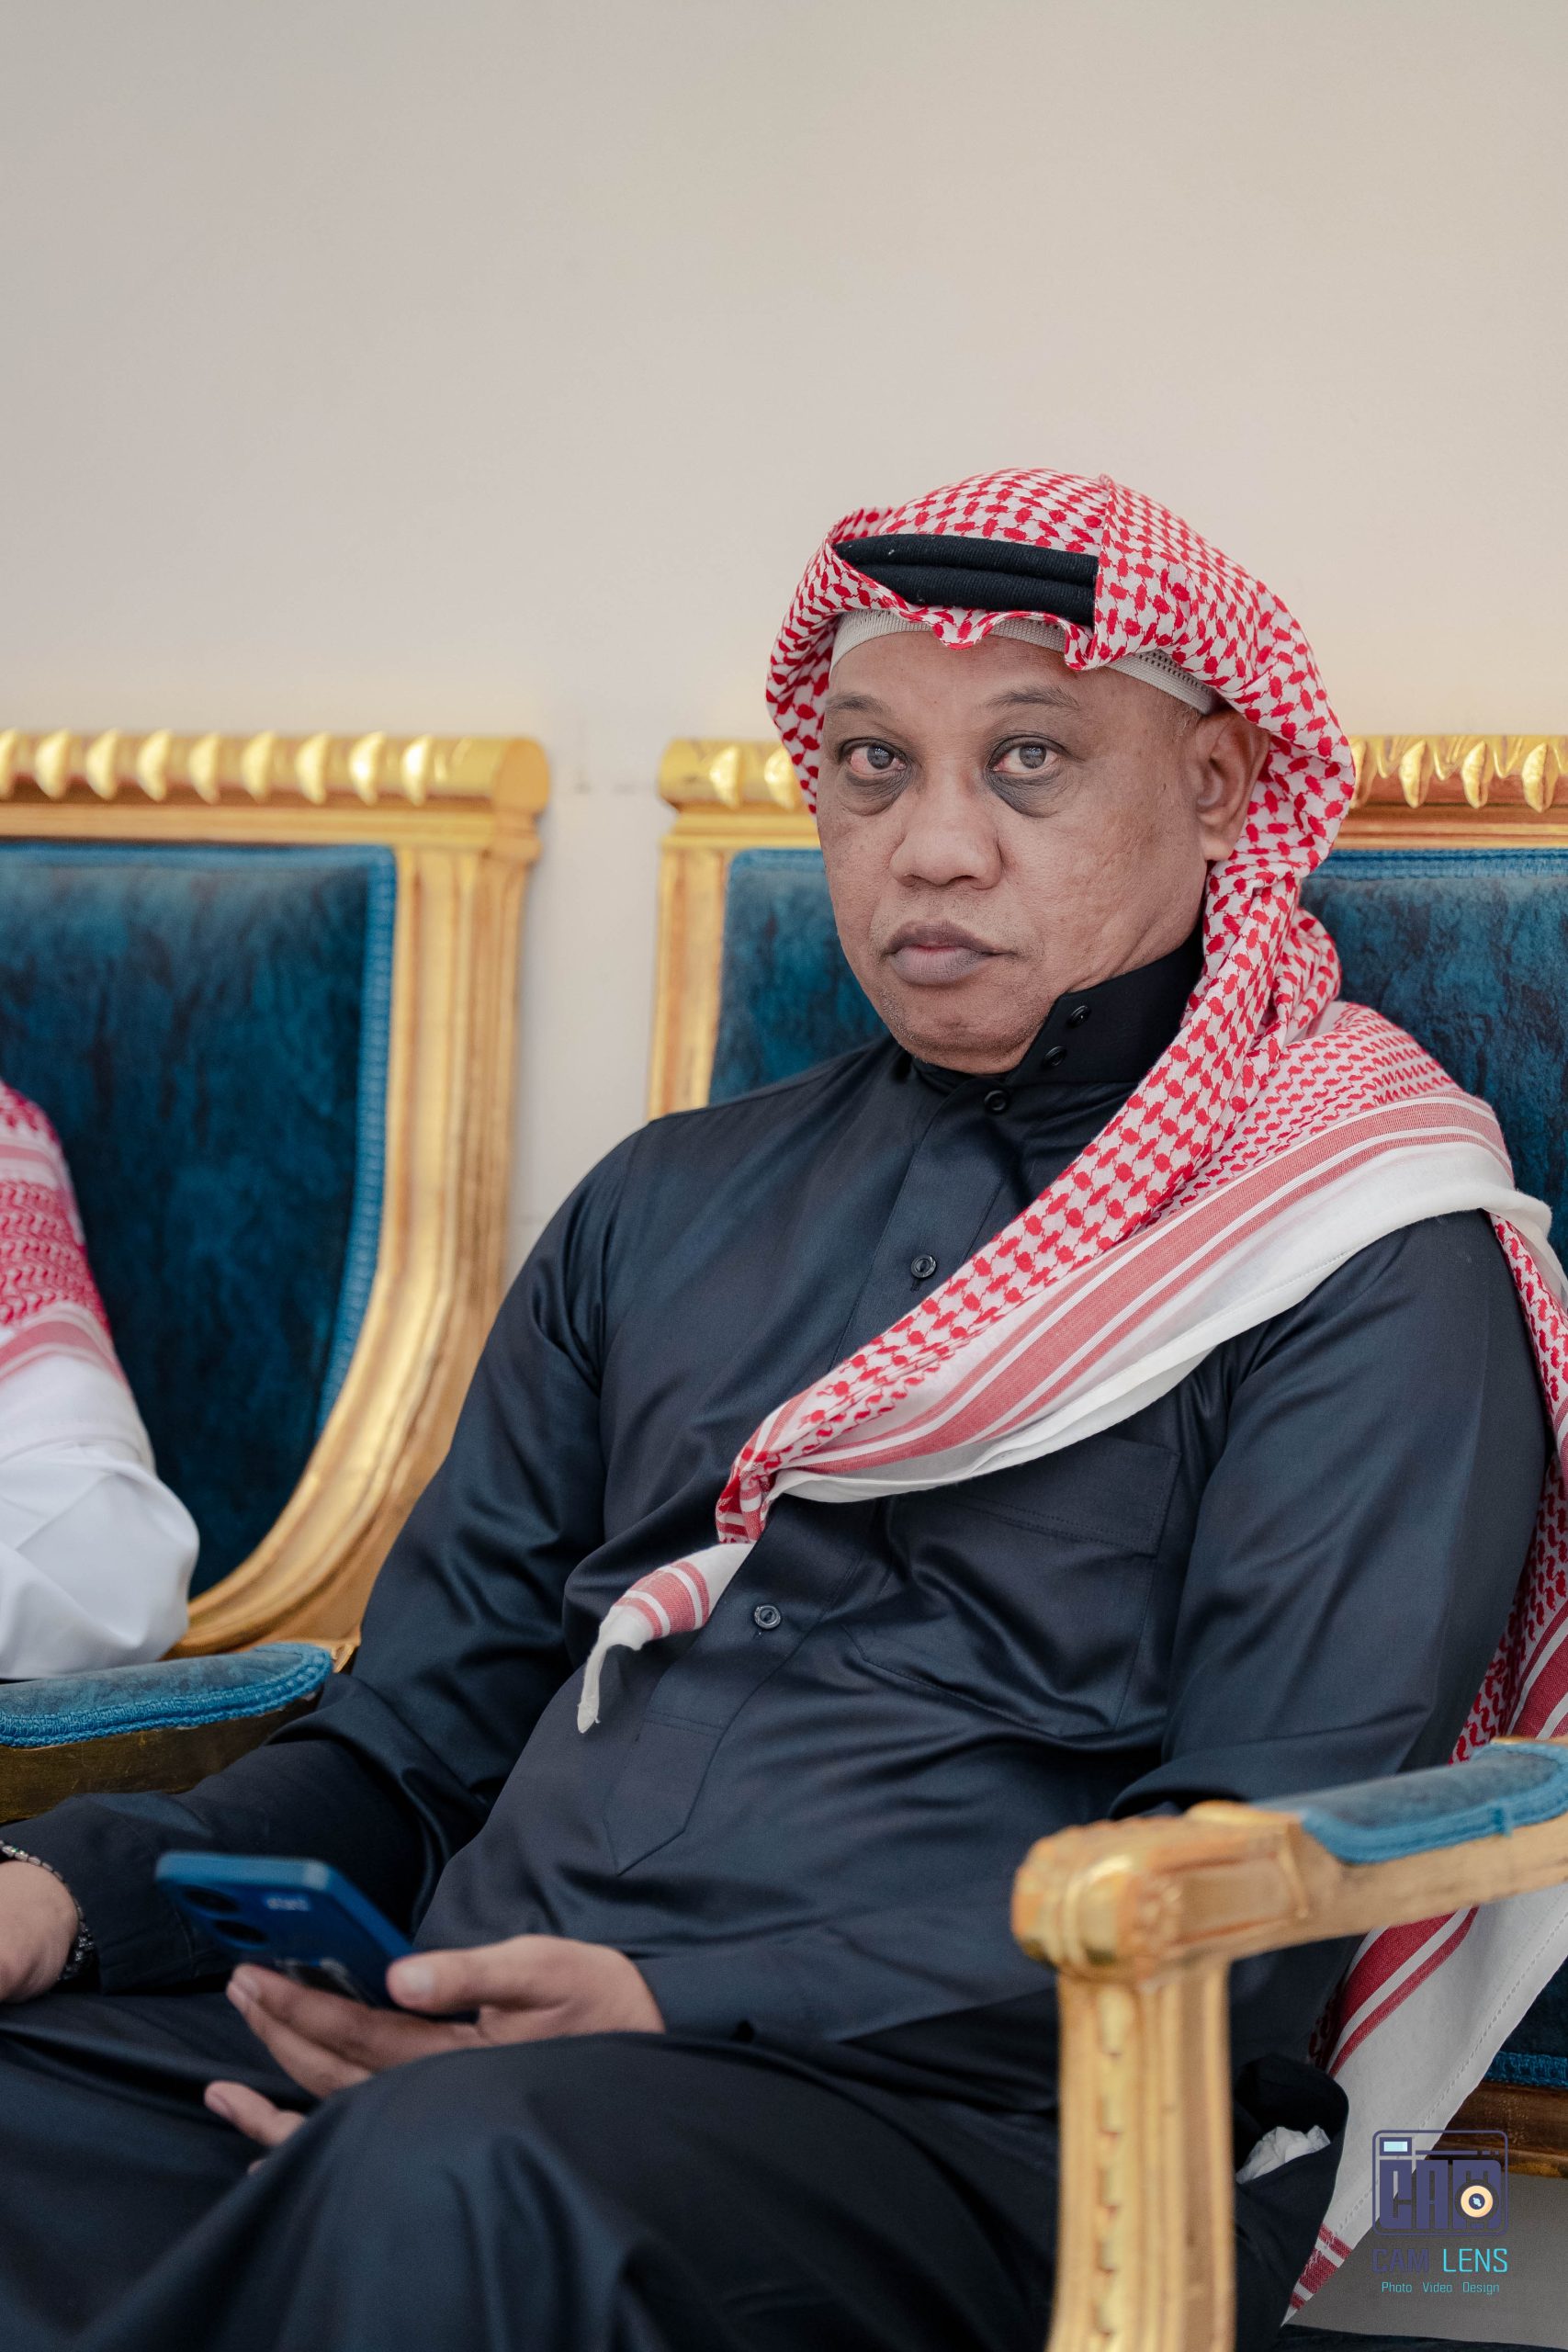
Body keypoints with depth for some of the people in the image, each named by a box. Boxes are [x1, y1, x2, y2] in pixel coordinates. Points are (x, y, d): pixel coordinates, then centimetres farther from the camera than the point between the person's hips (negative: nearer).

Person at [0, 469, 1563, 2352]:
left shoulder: (1371, 1263, 3)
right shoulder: (671, 1207, 23)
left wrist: (691, 2014, -19)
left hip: (960, 2126, -4)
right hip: (457, 2049, 5)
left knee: (467, 2174, -37)